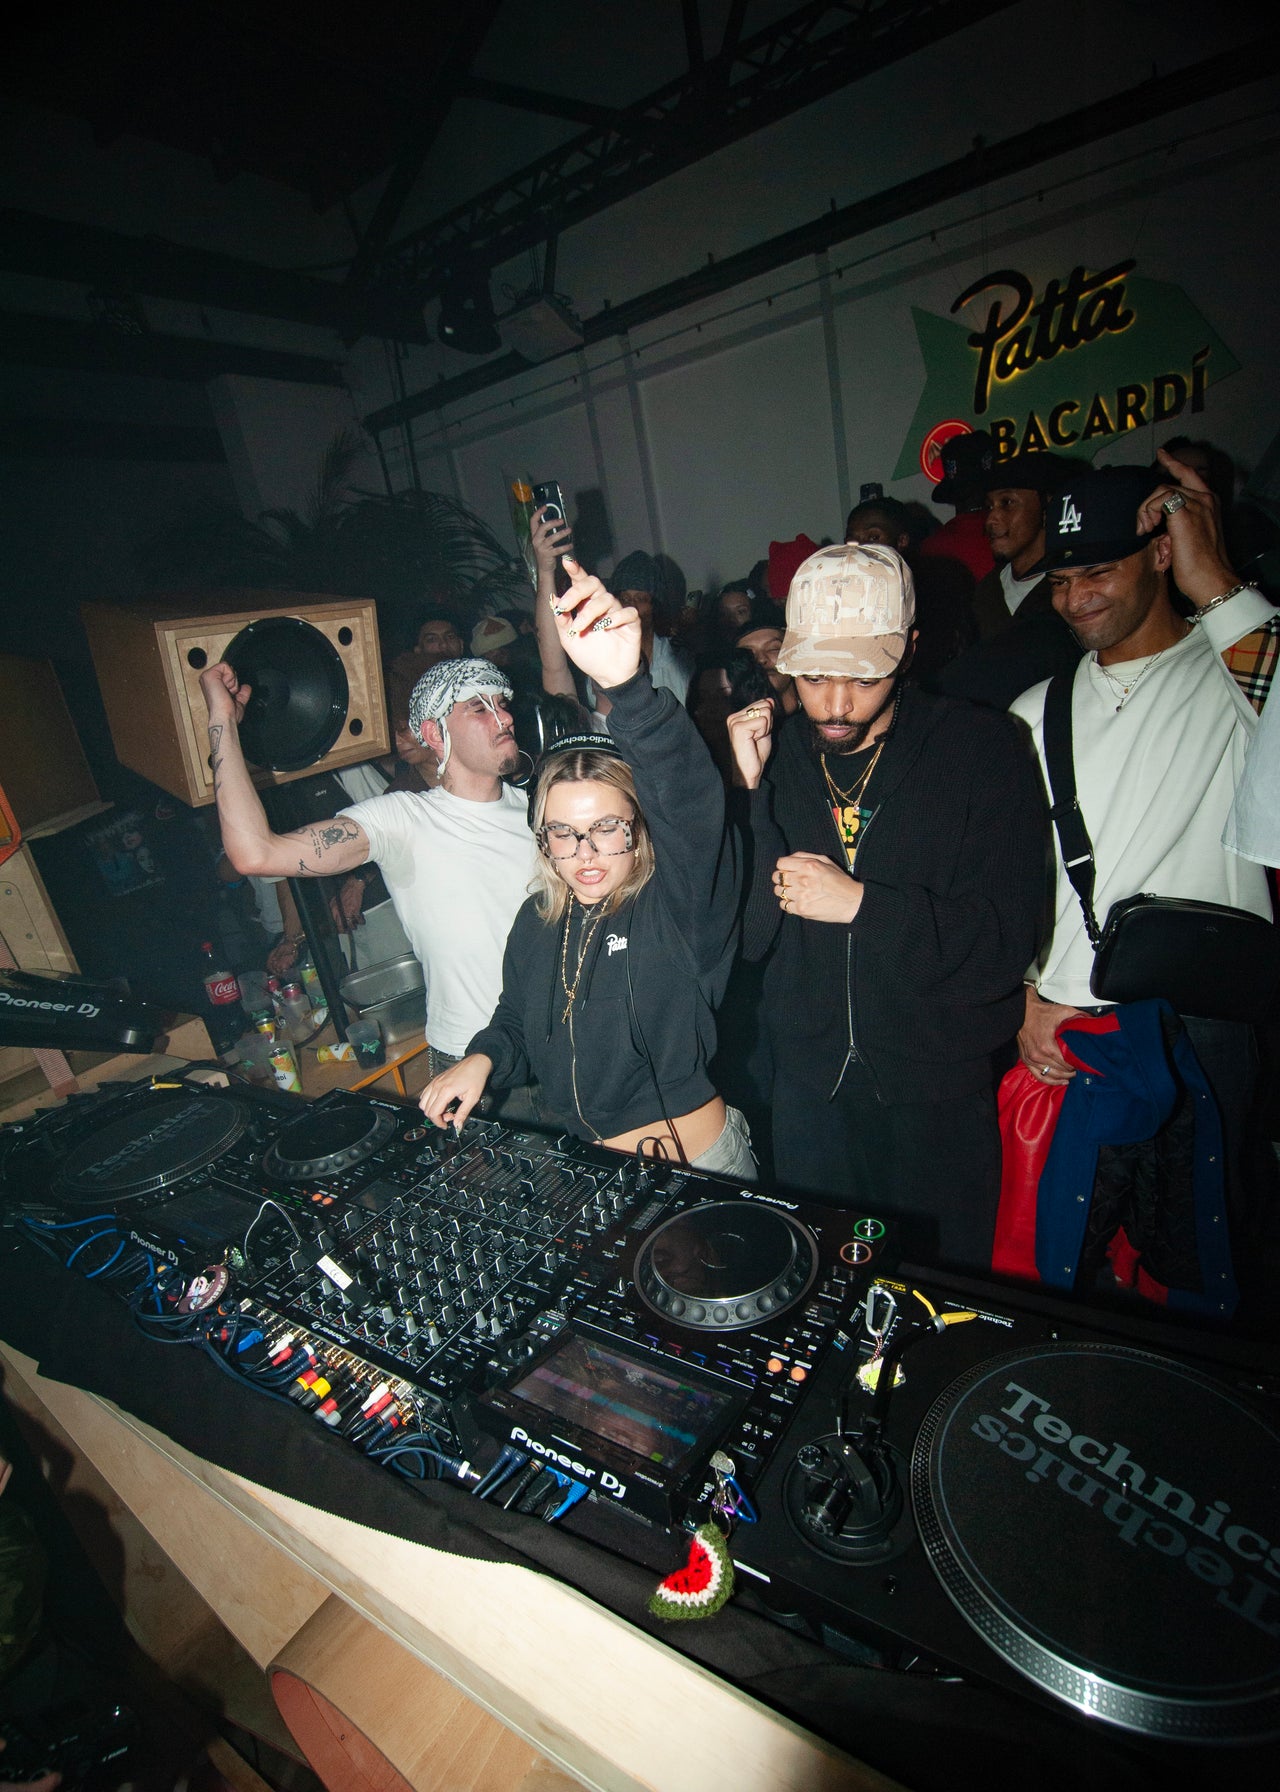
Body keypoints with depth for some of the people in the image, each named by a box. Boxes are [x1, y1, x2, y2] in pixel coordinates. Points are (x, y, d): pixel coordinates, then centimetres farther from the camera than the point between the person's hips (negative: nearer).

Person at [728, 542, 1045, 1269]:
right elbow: (747, 936, -9)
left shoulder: (981, 749, -11)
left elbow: (1006, 942, -15)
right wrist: (749, 794, -17)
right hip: (809, 1086, 3)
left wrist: (861, 904, -25)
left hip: (938, 1096, -2)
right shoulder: (777, 755, -3)